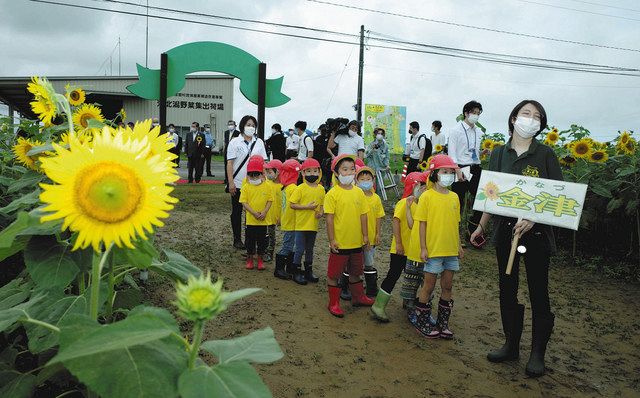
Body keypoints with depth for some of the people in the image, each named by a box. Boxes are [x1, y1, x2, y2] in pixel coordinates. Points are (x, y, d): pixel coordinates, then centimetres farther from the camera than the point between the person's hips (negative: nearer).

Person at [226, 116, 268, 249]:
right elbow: (230, 163, -5)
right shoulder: (235, 142, -1)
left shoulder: (259, 142, 7)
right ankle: (237, 239, 17)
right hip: (238, 184, -2)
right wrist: (231, 183, -11)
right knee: (237, 212, 7)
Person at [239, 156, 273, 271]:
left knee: (262, 241, 11)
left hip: (263, 220, 1)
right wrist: (254, 213, -17)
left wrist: (264, 212, -15)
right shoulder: (246, 187, -4)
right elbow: (244, 203, -7)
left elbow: (270, 201, -1)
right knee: (250, 241, 10)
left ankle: (260, 259, 26)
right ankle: (249, 259, 26)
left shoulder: (267, 187, -2)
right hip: (250, 220, 0)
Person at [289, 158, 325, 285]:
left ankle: (308, 271, 29)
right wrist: (307, 207, -19)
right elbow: (292, 204, -10)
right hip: (301, 225, -5)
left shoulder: (321, 189, 5)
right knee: (300, 249, 1)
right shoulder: (300, 188, -9)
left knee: (310, 249, 17)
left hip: (313, 225, 5)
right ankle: (297, 273, 13)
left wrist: (321, 212, -7)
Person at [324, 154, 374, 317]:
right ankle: (334, 303, 19)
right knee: (333, 273, 6)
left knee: (355, 272, 21)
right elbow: (329, 218, -11)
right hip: (339, 243, -5)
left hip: (356, 242, 5)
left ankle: (358, 297, 39)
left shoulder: (358, 192, 4)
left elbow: (363, 215, 9)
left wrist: (365, 235, 7)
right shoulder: (332, 194, -11)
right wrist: (331, 240, -13)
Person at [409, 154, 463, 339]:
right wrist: (423, 248, -11)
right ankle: (422, 322, 19)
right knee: (429, 286, 5)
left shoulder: (454, 197, 7)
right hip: (433, 249, -5)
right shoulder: (427, 196, -8)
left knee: (447, 286, 12)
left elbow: (456, 224, 14)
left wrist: (459, 246, 13)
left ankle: (443, 323, 25)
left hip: (451, 250, 5)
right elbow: (422, 223, -8)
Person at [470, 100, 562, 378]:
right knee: (507, 289, 12)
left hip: (536, 231, -3)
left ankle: (538, 354, 20)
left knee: (538, 292, 4)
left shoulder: (545, 154, -4)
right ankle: (511, 346, 28)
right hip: (505, 230, 4)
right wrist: (481, 226, 15)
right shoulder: (499, 154, 5)